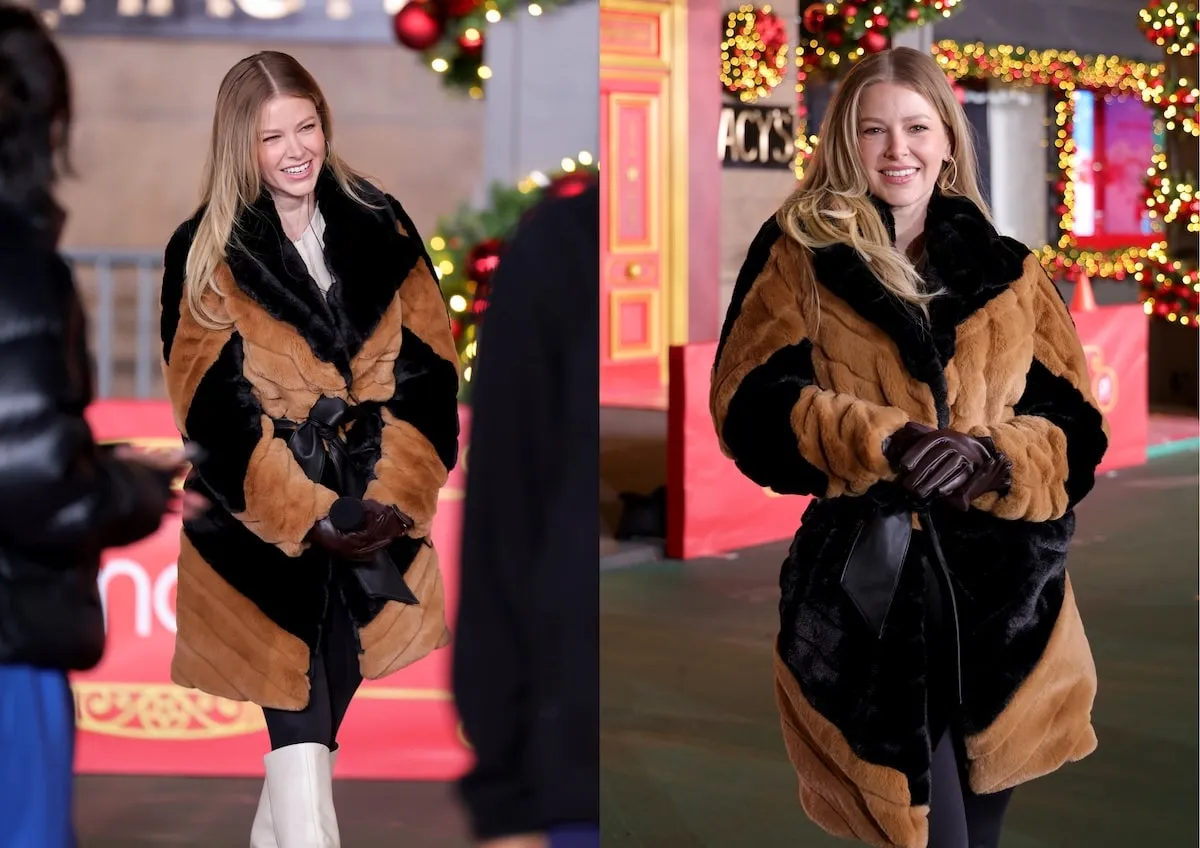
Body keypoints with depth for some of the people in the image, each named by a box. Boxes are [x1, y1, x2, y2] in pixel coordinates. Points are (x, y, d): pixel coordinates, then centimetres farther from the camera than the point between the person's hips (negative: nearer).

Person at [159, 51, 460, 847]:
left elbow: (426, 369, -1)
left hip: (372, 506, 3)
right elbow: (218, 409, -11)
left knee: (334, 685, 11)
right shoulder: (204, 253, -7)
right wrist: (310, 517, -17)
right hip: (261, 518, -3)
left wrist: (396, 493, -13)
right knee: (299, 709, -7)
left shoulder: (380, 226, 2)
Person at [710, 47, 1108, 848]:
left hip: (1002, 599, 3)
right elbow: (753, 411, -7)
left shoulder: (1008, 272, 11)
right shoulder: (799, 255, 4)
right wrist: (887, 444, -22)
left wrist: (987, 458, -16)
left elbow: (1078, 435, 5)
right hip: (866, 599, -3)